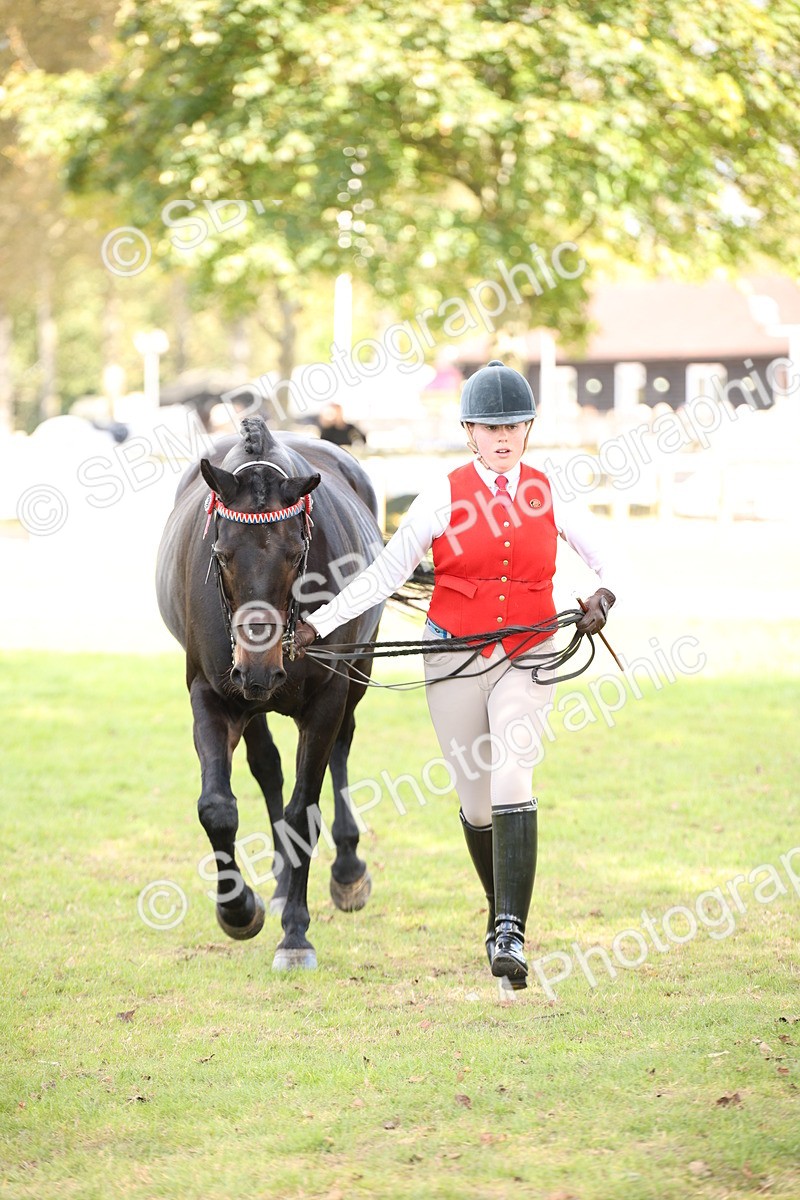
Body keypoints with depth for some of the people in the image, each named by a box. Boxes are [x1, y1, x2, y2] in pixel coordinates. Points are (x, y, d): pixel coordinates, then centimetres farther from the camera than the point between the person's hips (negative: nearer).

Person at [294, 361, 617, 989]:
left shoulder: (548, 496, 2)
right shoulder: (446, 497, -1)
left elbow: (609, 559, 8)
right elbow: (385, 573, 0)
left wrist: (603, 596, -15)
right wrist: (316, 624, -5)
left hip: (526, 659, 0)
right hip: (455, 660, 0)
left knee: (512, 783, -19)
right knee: (477, 800, 8)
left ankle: (510, 935, -22)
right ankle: (502, 908, 35)